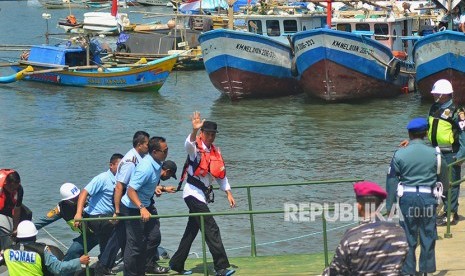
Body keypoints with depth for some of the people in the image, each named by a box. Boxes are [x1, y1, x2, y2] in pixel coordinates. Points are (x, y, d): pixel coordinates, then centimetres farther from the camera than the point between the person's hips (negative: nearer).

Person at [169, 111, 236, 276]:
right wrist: (194, 130, -54)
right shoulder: (196, 148, -10)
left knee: (192, 230, 14)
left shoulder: (215, 152, 12)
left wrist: (228, 193, 11)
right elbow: (189, 144, -35)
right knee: (211, 229, -15)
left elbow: (221, 175, 17)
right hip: (193, 193, -8)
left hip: (204, 193, 8)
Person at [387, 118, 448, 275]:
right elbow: (444, 178, 8)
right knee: (428, 236, 9)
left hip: (407, 198, 0)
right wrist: (441, 195, 25)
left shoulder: (399, 154, -4)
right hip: (428, 198, 0)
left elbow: (391, 181, -1)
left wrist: (389, 206, 6)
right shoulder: (435, 154, -2)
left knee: (408, 238, 8)